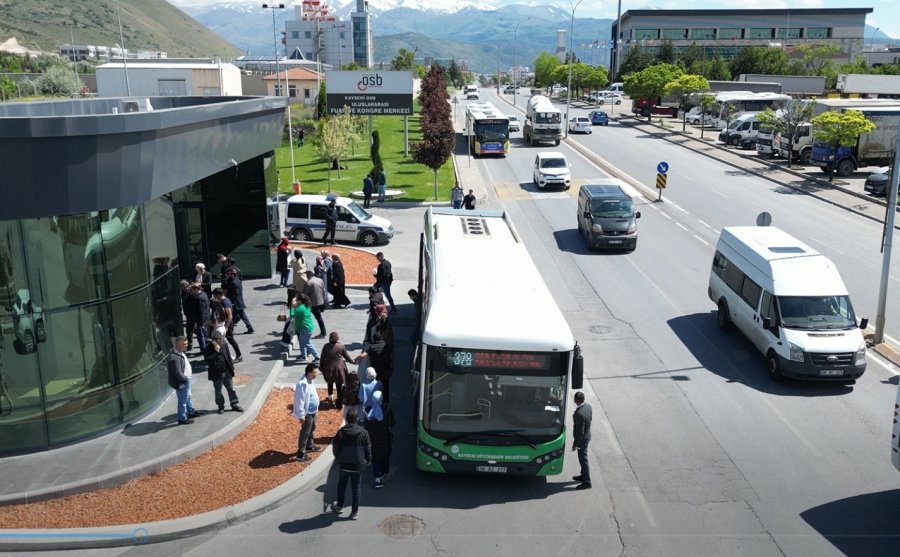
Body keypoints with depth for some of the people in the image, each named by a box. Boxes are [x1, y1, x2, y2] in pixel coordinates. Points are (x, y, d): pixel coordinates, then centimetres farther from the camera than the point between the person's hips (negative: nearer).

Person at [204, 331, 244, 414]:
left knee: (231, 389, 11)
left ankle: (235, 405, 21)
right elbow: (207, 359, -22)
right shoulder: (209, 347, -14)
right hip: (217, 373, -3)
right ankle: (221, 406, 27)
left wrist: (232, 368, 9)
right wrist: (216, 352, -27)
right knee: (218, 391, 11)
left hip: (227, 372, 4)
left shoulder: (224, 345, -1)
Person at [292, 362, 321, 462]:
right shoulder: (303, 384, -30)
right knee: (305, 432, 0)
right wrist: (301, 415, -23)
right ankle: (300, 454, 11)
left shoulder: (311, 380, 1)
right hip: (307, 412, -10)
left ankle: (309, 446, 45)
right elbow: (300, 401, -27)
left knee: (311, 429, 26)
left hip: (312, 411, 10)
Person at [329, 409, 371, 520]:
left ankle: (339, 506, 33)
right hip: (358, 465, 0)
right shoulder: (363, 432, -7)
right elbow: (368, 449, -2)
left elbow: (335, 448, -3)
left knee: (341, 485, 21)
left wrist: (338, 458, 17)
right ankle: (355, 512, 13)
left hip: (343, 464, 0)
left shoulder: (341, 432, -9)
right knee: (356, 488, 10)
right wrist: (368, 461, 13)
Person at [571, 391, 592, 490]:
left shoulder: (579, 414, -34)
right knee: (583, 458, 25)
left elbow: (580, 432, -28)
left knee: (583, 459, 6)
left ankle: (587, 482, 19)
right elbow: (590, 417, 11)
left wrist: (575, 444, -17)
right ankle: (584, 475, 42)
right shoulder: (588, 406, -8)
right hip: (587, 435, 9)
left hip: (582, 439, -9)